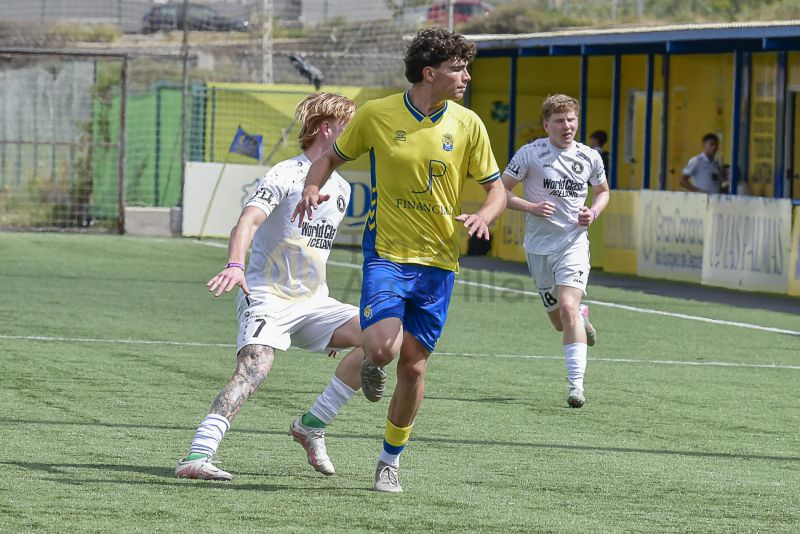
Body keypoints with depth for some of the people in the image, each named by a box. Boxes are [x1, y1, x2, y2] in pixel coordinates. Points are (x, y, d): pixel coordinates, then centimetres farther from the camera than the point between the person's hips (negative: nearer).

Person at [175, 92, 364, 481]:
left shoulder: (341, 188, 16)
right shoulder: (286, 175, -10)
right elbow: (248, 220, -27)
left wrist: (328, 326, 30)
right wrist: (235, 265, -47)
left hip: (313, 303, 8)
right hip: (268, 299, -7)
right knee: (254, 369, -30)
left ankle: (312, 426, 1)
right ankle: (195, 458, -38)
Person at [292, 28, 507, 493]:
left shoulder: (467, 124, 0)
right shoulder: (377, 115, -5)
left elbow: (496, 188, 6)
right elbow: (332, 157, 10)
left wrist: (483, 216, -16)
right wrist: (313, 187, -11)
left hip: (438, 261, 2)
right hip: (386, 250, -2)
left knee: (414, 364, 3)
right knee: (381, 347, -22)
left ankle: (391, 461, 21)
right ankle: (372, 365, 18)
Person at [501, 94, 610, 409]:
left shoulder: (590, 158, 3)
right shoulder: (529, 155, -5)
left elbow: (602, 191, 20)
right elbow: (500, 190, -1)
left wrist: (594, 212, -1)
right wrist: (531, 207, -16)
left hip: (574, 243, -1)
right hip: (539, 245, 1)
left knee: (568, 307, -21)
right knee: (560, 322, 9)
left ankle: (576, 383, -22)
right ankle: (582, 317, 48)